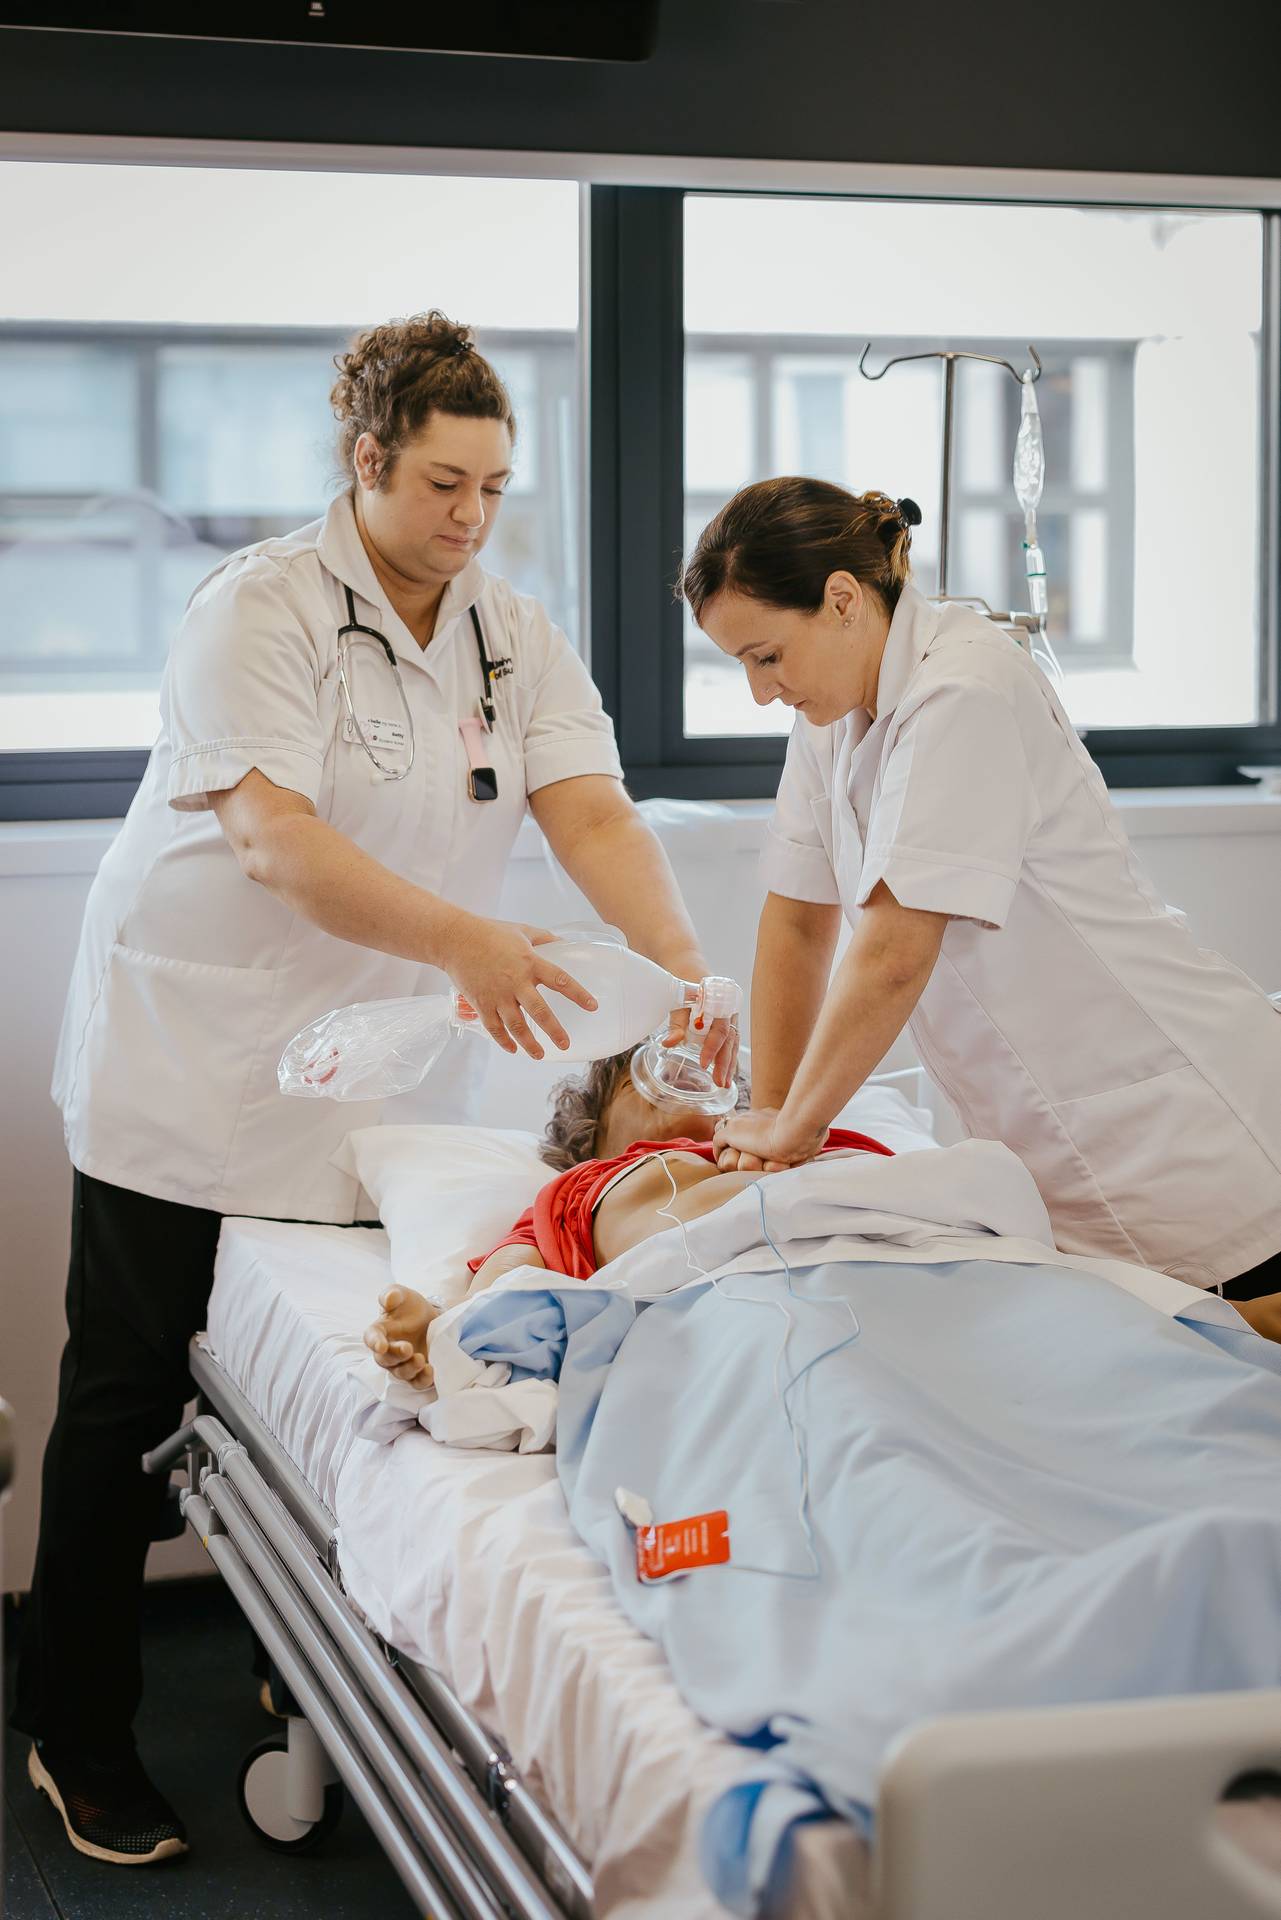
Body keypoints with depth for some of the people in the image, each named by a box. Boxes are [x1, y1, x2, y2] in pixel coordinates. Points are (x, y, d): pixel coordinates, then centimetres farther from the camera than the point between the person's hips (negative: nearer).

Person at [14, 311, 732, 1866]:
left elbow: (593, 816, -8)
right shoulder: (256, 610, -13)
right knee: (130, 1394, 2)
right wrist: (466, 943, -36)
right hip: (188, 1064, -4)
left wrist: (682, 963, -25)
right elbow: (275, 839, -25)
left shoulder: (515, 640, 5)